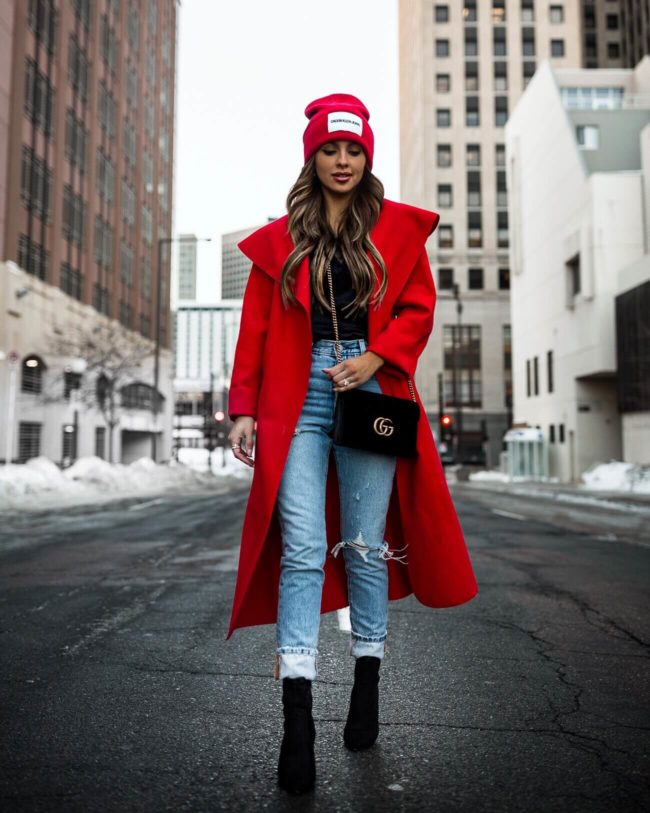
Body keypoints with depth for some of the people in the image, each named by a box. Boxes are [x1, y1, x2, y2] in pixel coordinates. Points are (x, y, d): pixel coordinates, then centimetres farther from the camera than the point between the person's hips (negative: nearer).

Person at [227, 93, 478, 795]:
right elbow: (256, 327, 8)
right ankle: (297, 722, -4)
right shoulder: (279, 239, 12)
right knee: (302, 548, -7)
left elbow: (419, 308, 7)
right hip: (298, 399, 0)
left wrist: (377, 356, -10)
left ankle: (367, 687, 22)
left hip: (370, 392, 0)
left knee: (366, 545, 5)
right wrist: (243, 409, 0)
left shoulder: (398, 228, 13)